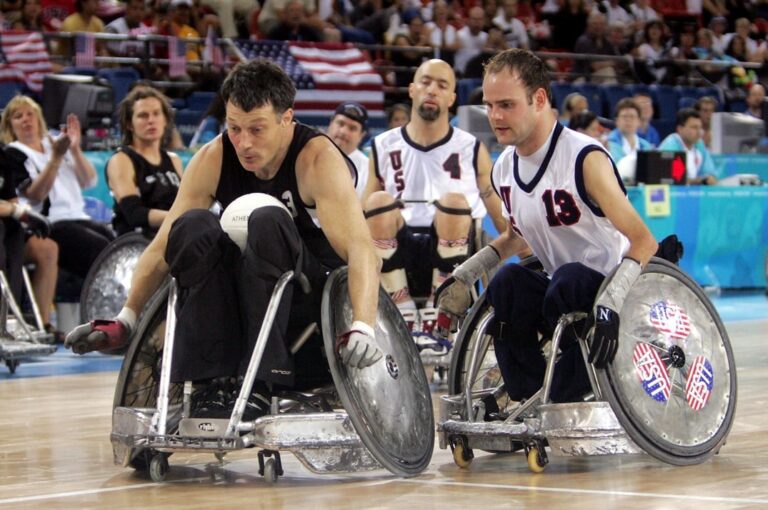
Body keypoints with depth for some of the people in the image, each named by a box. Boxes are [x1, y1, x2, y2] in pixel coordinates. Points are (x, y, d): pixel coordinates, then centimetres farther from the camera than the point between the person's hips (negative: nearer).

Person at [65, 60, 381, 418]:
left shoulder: (318, 158, -18)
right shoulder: (213, 160, -6)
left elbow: (360, 248, -29)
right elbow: (163, 247, -2)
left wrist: (362, 328, -45)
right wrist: (124, 320, -12)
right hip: (241, 300, 4)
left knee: (267, 221, -33)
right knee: (192, 228, -25)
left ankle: (259, 386, -36)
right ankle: (210, 385, -30)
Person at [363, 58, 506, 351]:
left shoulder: (472, 150, 7)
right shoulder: (384, 148, 10)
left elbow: (504, 221, 9)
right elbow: (362, 219, 14)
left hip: (450, 259, -1)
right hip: (399, 260, 1)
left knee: (453, 202, -29)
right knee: (379, 201, -25)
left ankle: (436, 323, -23)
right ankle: (407, 323, -24)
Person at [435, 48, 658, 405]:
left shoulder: (584, 159, -19)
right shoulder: (503, 169, 3)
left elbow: (644, 241, -24)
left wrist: (612, 298, -39)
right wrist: (466, 274, 10)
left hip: (614, 291, -6)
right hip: (560, 293, 6)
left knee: (568, 282, -36)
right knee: (507, 283, -24)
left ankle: (565, 405, -24)